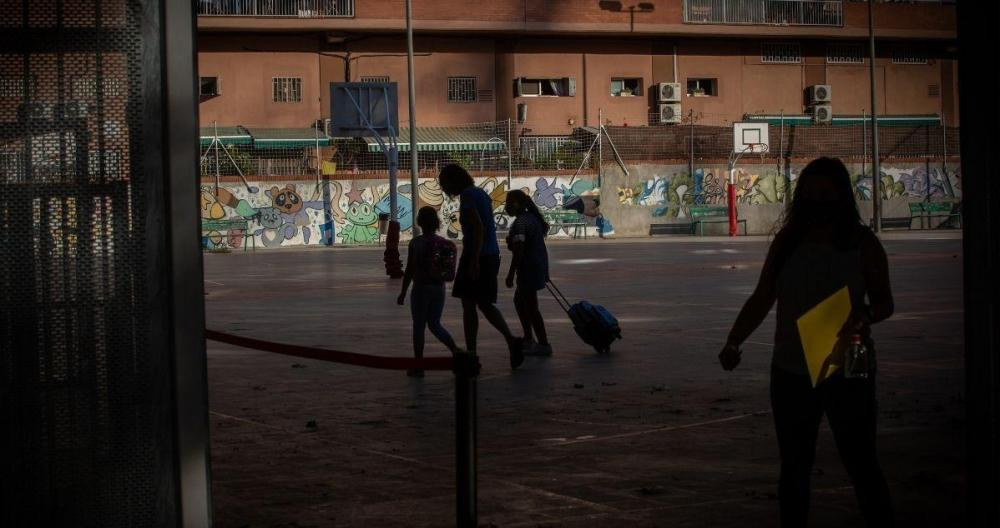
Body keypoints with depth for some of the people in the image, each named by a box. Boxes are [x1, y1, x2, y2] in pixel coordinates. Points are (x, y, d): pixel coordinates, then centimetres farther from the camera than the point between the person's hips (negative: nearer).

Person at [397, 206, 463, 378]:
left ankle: (418, 366, 7)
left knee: (418, 326, 4)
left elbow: (410, 270, -11)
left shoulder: (416, 243, -11)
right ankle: (456, 350, -1)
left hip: (421, 288, -5)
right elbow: (449, 271, 6)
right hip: (439, 288, 5)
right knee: (434, 325, 17)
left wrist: (403, 293, -4)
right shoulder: (444, 243, 1)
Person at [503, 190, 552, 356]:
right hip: (538, 265, 11)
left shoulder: (520, 223, -18)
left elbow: (519, 251, -24)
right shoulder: (532, 218, 14)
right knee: (519, 301, 21)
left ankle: (544, 345, -1)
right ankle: (528, 340, 25)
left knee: (530, 307, -4)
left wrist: (511, 274, -21)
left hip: (528, 268, -11)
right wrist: (544, 271, 26)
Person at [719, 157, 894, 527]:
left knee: (861, 463, 1)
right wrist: (734, 341, -10)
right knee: (794, 467, 12)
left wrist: (866, 315, -25)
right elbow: (761, 299, 4)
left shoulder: (862, 243, -3)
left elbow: (884, 300, -1)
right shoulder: (787, 242, 5)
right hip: (791, 372, 3)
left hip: (847, 372, -3)